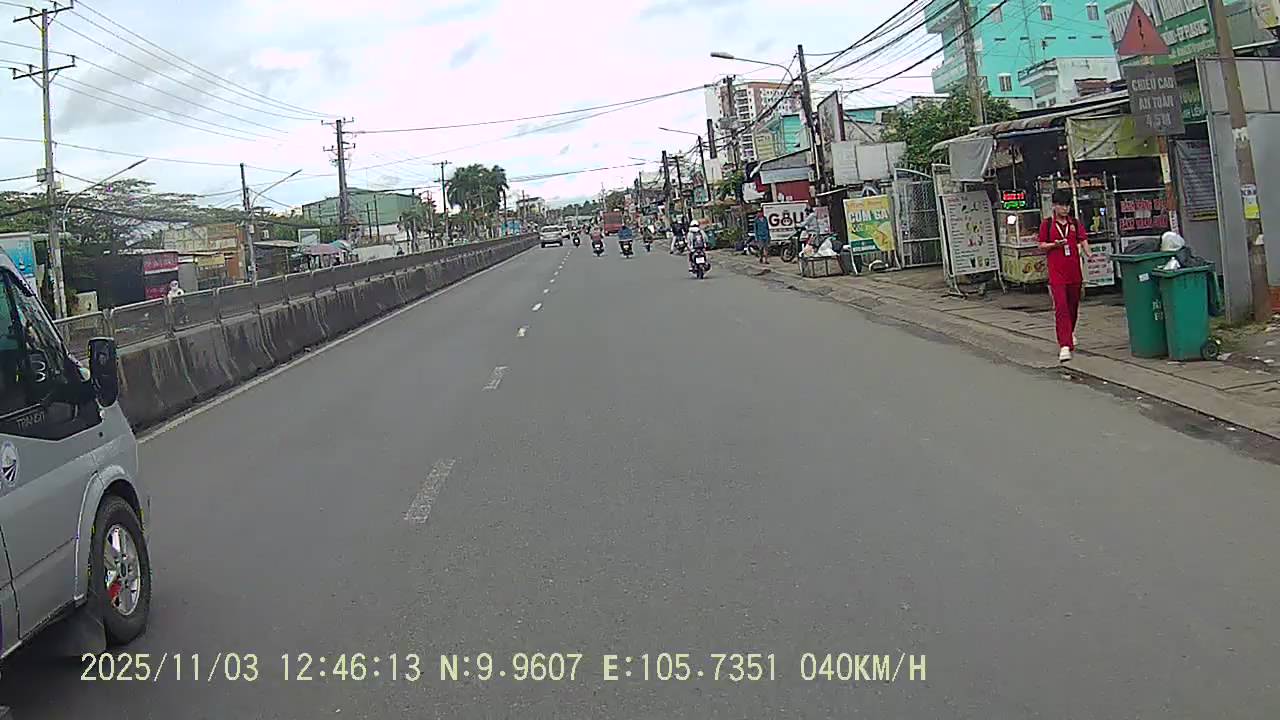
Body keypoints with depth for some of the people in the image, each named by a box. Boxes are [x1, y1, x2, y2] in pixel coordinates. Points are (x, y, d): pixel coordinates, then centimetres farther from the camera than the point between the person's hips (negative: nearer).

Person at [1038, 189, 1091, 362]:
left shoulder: (1075, 223, 9)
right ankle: (1064, 346, -17)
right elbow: (1041, 246, 5)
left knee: (1073, 306, 16)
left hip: (1074, 271, 4)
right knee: (1061, 307, -13)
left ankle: (1070, 333, 42)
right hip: (1056, 272, -4)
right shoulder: (1047, 224, 2)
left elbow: (1083, 241, 4)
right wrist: (1054, 244, -14)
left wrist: (1089, 255, -15)